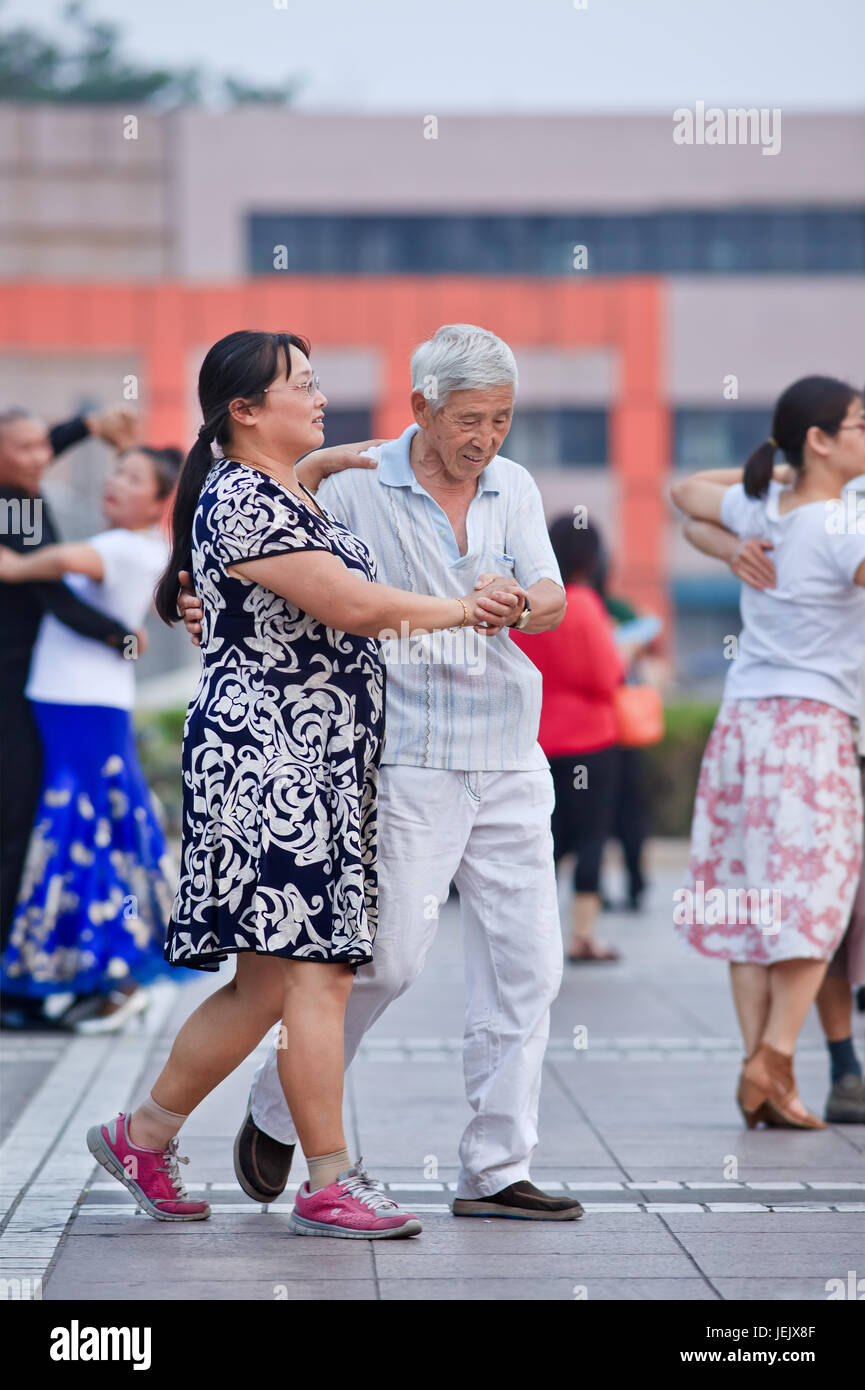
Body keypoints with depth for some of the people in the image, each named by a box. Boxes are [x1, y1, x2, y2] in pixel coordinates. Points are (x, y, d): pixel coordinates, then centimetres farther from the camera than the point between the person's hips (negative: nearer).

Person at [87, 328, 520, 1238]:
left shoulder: (291, 492, 19)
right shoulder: (240, 499, -13)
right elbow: (348, 604, -17)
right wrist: (453, 609, -2)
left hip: (319, 769, 10)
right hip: (265, 760, -10)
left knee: (268, 982, 10)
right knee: (312, 974, -10)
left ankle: (145, 1135, 21)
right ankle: (330, 1184, -6)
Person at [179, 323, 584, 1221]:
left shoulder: (514, 489, 9)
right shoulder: (354, 487, -4)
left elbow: (553, 604, 0)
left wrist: (520, 600, -23)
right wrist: (211, 609, -19)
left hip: (508, 758, 5)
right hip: (405, 760, -5)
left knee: (525, 962, 1)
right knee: (387, 956, -9)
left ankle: (496, 1171, 7)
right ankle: (277, 1112, 15)